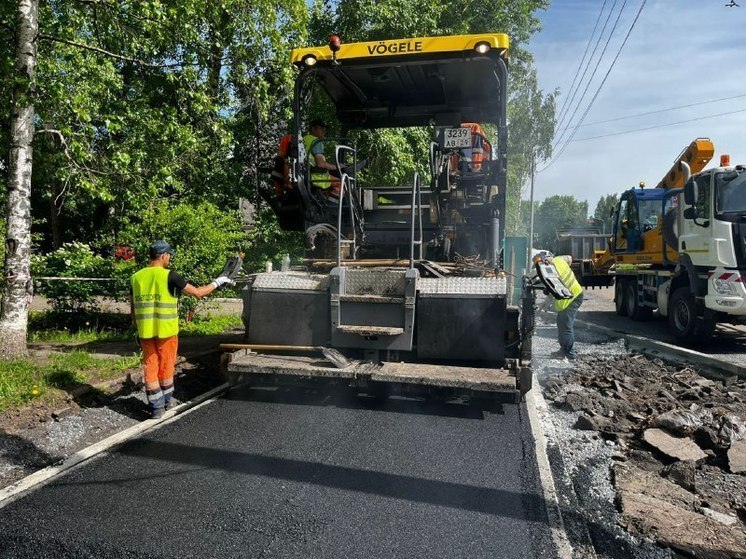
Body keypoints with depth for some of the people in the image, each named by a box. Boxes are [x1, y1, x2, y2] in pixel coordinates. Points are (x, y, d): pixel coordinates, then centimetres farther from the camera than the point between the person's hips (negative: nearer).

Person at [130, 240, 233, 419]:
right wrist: (217, 282, 6)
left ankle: (156, 407, 14)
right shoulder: (169, 276, -12)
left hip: (145, 331, 4)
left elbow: (133, 309, 10)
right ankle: (167, 401, 28)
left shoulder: (136, 277, 4)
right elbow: (197, 293, -8)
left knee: (151, 367, 10)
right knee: (166, 366, 12)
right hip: (166, 331, -4)